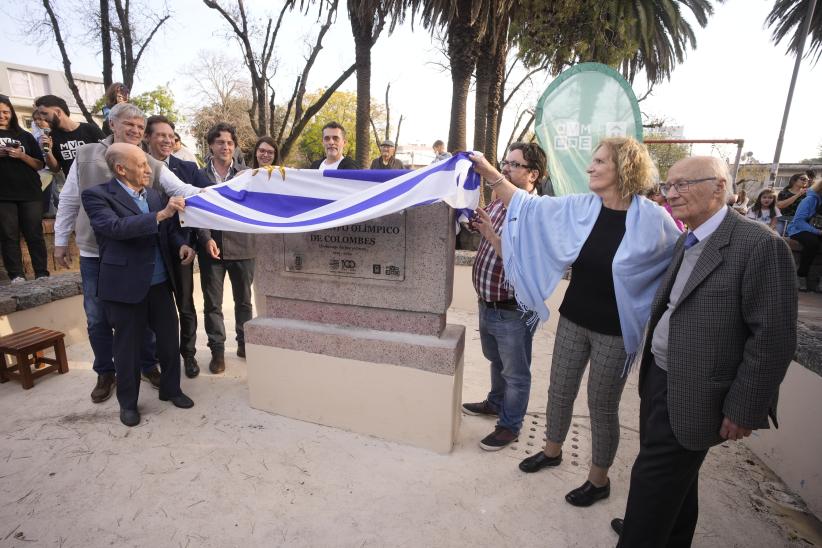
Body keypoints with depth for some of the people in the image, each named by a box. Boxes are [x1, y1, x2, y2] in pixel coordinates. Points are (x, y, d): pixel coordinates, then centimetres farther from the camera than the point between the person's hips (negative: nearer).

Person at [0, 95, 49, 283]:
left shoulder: (25, 136, 13)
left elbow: (40, 164, 9)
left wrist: (22, 155, -9)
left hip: (30, 193, 0)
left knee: (34, 234, -1)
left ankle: (42, 274, 1)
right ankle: (16, 275, 1)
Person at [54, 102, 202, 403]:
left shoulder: (151, 165, -2)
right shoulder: (86, 156, 1)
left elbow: (182, 190, -14)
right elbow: (69, 201, 7)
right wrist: (61, 240, 9)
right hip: (95, 254, 1)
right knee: (98, 318, 9)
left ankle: (148, 364, 28)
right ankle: (105, 372, 28)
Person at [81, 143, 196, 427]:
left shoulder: (156, 195, 9)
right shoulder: (97, 195, -7)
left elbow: (169, 230, 13)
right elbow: (115, 227, -24)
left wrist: (182, 244, -9)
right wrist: (160, 214, -31)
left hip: (160, 283, 5)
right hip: (126, 285, -5)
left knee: (169, 338, 13)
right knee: (128, 346, 9)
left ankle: (171, 389, 32)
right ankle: (127, 402, 28)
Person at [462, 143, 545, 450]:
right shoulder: (498, 202, 4)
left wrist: (490, 233, -31)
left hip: (513, 311, -7)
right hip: (487, 304, 8)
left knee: (515, 373, 13)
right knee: (496, 361, 27)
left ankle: (510, 425, 32)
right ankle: (496, 403, 50)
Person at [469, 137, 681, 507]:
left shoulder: (652, 219, -14)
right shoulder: (578, 208, -3)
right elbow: (526, 206, -1)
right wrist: (490, 174, -8)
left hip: (615, 331, -4)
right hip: (573, 319, 4)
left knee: (602, 406, 11)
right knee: (560, 391, 18)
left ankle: (598, 480, 35)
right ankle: (552, 450, 45)